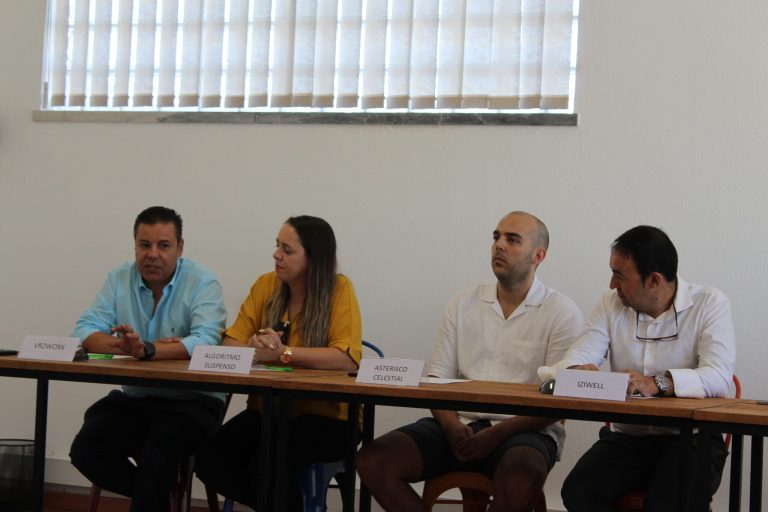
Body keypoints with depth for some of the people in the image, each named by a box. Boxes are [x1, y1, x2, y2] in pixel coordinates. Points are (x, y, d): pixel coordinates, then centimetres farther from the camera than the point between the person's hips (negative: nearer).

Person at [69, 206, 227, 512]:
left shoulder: (202, 283, -8)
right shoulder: (119, 279, 6)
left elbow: (205, 342, -23)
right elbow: (85, 331, -4)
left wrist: (148, 350, -38)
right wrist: (128, 347, -24)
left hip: (191, 399, -5)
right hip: (134, 397, 5)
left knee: (155, 455, -31)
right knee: (85, 451, -14)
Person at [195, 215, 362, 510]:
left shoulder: (339, 290, -10)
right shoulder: (266, 286, 5)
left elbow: (347, 358, -22)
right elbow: (231, 344, 1)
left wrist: (283, 353, -27)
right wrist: (253, 349, -22)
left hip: (326, 414, -5)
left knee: (266, 463, -31)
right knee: (209, 459, -18)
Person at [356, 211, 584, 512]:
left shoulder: (562, 313, 1)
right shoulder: (463, 304, 14)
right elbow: (437, 379, 10)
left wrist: (496, 435, -18)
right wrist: (450, 424, -11)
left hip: (522, 430, -4)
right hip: (460, 424, 4)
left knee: (520, 479, -40)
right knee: (373, 460, -19)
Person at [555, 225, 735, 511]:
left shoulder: (709, 304, -3)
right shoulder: (611, 305, 9)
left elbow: (719, 377, -18)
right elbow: (576, 359, -1)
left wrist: (657, 383, -33)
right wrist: (580, 371, -26)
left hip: (690, 438, -4)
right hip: (627, 437, 4)